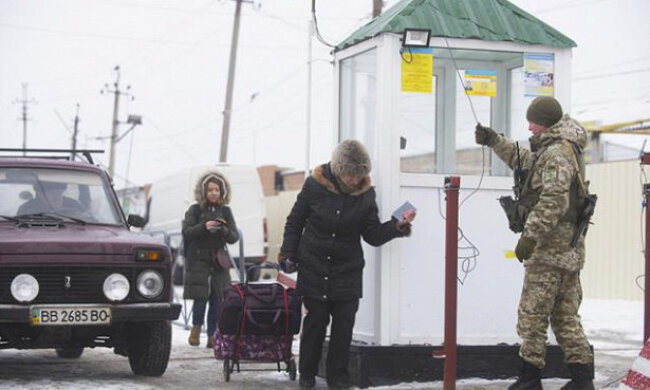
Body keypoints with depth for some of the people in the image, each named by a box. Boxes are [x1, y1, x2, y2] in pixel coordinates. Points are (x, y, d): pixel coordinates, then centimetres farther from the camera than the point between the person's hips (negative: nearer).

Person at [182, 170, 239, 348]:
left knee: (217, 299, -3)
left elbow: (234, 237, 6)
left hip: (218, 261, 2)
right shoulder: (195, 210, 4)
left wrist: (224, 230, -15)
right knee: (201, 297, -12)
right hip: (198, 261, -2)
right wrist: (204, 227, -20)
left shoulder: (225, 211, 11)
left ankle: (211, 335, 8)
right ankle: (196, 327, 12)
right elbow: (186, 232, -5)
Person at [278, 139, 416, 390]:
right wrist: (288, 254, 1)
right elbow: (294, 223, 4)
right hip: (313, 268, -1)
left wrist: (398, 227, -17)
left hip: (347, 271, 2)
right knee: (316, 320, 5)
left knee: (344, 322, 0)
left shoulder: (366, 193, -5)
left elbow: (373, 235, -1)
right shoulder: (315, 186, -9)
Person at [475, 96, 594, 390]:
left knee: (532, 314, -3)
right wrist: (494, 141, 25)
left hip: (550, 248, -10)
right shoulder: (565, 149, 18)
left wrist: (529, 236, -23)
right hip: (569, 249, 10)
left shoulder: (556, 153, -14)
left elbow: (553, 200, -24)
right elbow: (524, 159, 33)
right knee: (565, 316, 12)